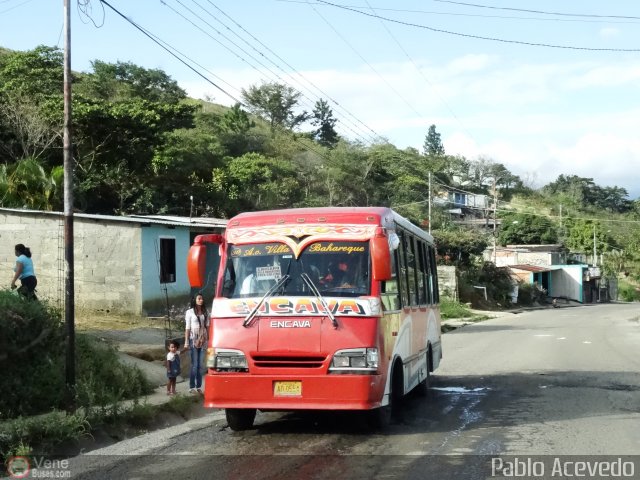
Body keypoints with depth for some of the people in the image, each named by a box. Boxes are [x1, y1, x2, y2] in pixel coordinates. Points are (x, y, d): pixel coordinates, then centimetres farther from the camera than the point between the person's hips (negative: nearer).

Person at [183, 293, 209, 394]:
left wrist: (208, 339, 5)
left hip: (203, 340, 4)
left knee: (200, 365, 5)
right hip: (193, 340, -4)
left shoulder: (205, 312, 11)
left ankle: (199, 386, 9)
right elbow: (187, 328, -2)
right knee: (194, 365, -5)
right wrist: (186, 342, -6)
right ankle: (192, 387, -1)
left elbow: (207, 326, 13)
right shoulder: (190, 312, 0)